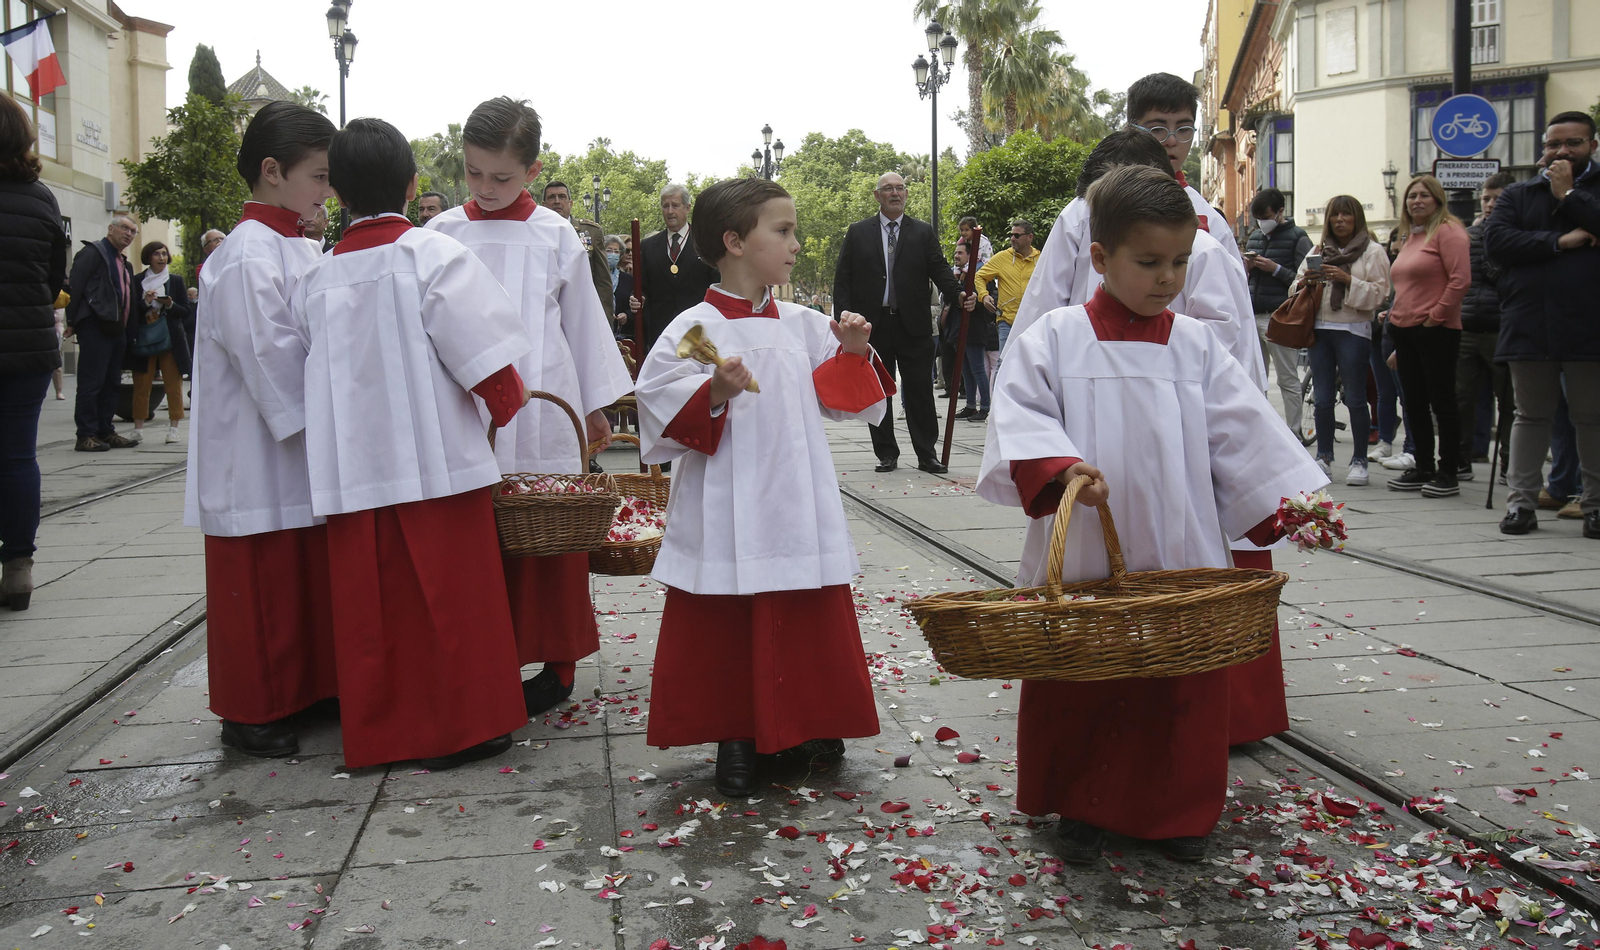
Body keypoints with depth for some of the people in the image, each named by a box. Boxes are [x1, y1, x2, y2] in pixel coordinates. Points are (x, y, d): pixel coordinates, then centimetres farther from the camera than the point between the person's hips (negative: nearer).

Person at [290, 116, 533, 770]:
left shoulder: (316, 279, 9)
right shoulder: (432, 253, -6)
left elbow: (307, 378, 15)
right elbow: (481, 351, -8)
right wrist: (509, 403, 7)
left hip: (351, 470, 5)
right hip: (435, 463, -4)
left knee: (370, 604, 9)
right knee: (450, 592, 3)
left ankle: (378, 731, 18)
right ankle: (462, 727, 9)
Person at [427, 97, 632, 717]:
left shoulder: (555, 235, 4)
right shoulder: (442, 234, 5)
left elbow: (582, 320, 10)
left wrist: (595, 405, 11)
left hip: (542, 411, -1)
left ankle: (556, 661, 14)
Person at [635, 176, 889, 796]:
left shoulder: (802, 325, 8)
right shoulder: (696, 328, -7)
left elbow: (841, 399, 14)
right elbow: (658, 404, -11)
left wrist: (852, 353, -3)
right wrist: (714, 394, -25)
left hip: (798, 507, 4)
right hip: (727, 511, -4)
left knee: (807, 622, 11)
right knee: (724, 627, 3)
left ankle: (805, 724, 29)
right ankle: (734, 739, 20)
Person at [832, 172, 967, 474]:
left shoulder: (923, 232, 9)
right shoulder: (858, 233, 8)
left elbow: (939, 269, 1)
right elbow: (843, 279, 5)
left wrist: (960, 294, -18)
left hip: (913, 325, 0)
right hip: (873, 325, 0)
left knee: (920, 392, 1)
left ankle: (927, 454, 8)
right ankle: (887, 454, 16)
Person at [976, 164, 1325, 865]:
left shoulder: (1197, 347, 7)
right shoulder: (1055, 339, -2)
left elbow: (1244, 435, 5)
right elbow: (1020, 417, -11)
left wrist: (1290, 504, -5)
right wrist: (1058, 467, -29)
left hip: (1182, 563, 3)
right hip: (1081, 560, -2)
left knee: (1184, 691, 10)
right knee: (1077, 690, 9)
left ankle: (1176, 812, 30)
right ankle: (1080, 808, 28)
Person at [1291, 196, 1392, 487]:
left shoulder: (1373, 251, 2)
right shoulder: (1318, 252, 16)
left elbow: (1378, 294, -7)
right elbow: (1297, 287, 16)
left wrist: (1347, 279, -18)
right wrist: (1305, 281, -6)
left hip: (1353, 331, -4)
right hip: (1320, 329, 4)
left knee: (1355, 398, -2)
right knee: (1323, 398, 6)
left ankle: (1359, 460, 4)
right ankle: (1323, 458, 13)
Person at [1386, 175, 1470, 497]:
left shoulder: (1447, 231, -8)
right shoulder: (1410, 237, 17)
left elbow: (1460, 279, -17)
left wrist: (1436, 316, -15)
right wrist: (1396, 316, 14)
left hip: (1436, 332, -8)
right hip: (1405, 330, 9)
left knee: (1442, 401, -3)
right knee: (1414, 404, 11)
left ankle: (1448, 474, 3)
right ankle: (1423, 468, 20)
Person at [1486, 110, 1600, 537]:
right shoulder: (1518, 194, 13)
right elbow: (1495, 242, -4)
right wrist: (1559, 241, -11)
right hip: (1529, 324, 2)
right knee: (1530, 415, 9)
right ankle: (1521, 501, 14)